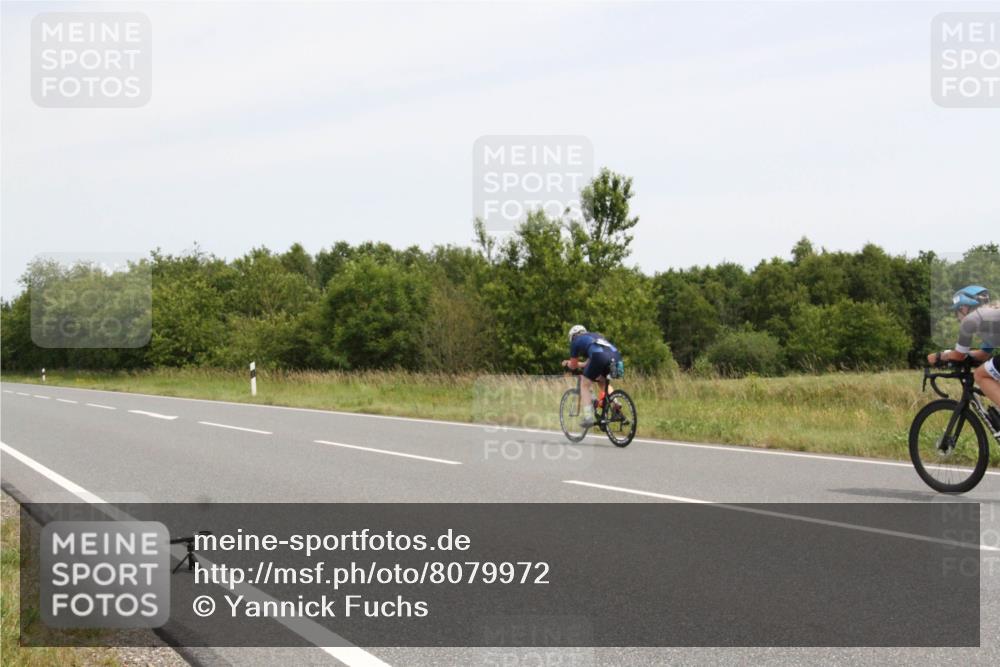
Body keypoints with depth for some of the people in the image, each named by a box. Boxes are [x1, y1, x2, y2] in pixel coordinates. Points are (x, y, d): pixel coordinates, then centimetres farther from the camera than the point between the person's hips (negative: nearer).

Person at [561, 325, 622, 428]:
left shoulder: (575, 341, 23)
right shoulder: (595, 335, 39)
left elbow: (573, 366, 28)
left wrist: (567, 364, 48)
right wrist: (581, 364, 59)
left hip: (600, 357, -6)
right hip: (616, 356, 6)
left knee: (584, 385, 13)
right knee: (604, 382, 31)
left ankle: (588, 417, 1)